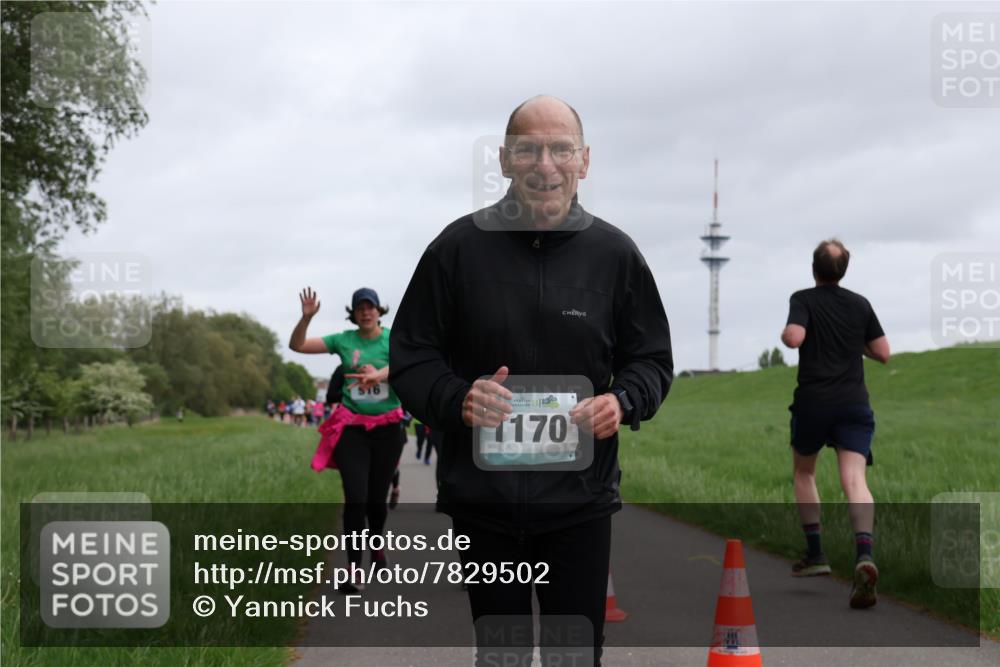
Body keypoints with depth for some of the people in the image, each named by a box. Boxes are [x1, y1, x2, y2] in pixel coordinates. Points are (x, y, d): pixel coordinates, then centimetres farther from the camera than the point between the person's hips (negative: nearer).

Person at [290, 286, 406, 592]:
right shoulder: (344, 340, 1)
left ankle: (377, 545, 41)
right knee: (355, 497, -11)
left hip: (386, 427, 0)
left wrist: (378, 375, -44)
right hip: (351, 427, 0)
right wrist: (306, 317, -16)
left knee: (377, 497, 10)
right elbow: (297, 345, 2)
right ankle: (355, 570, -7)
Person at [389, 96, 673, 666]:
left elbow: (653, 360, 9)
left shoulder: (614, 253, 1)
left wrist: (623, 401, -13)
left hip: (580, 498, 0)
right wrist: (458, 399, -20)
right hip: (481, 497, 0)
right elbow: (410, 358, 1)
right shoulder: (458, 247, -2)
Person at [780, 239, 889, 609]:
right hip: (854, 403, 2)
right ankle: (864, 554, -34)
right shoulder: (860, 304, 11)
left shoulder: (804, 300, -1)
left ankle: (815, 554, 18)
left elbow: (794, 338, -19)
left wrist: (784, 334, 4)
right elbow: (882, 353, 11)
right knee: (854, 479, -10)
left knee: (803, 472, 21)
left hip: (813, 401, -2)